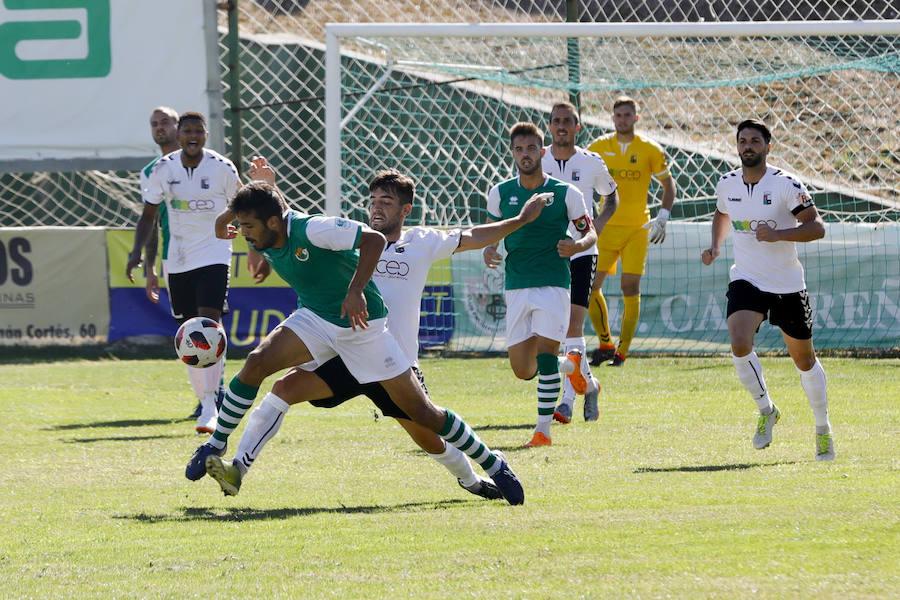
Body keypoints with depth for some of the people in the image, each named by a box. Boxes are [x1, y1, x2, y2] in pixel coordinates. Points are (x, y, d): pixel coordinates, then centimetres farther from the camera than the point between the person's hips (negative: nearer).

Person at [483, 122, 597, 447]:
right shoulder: (500, 193, 6)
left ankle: (543, 428, -10)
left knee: (545, 353, -16)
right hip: (517, 286, 3)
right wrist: (488, 250, -5)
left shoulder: (565, 193, -1)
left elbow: (590, 233, 6)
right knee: (522, 370, 2)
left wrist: (577, 245, -17)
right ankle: (565, 367, 35)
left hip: (554, 284, -3)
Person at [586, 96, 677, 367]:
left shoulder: (650, 150, 0)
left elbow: (668, 184, 9)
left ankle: (622, 352, -1)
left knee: (630, 288, -7)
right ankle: (605, 345, 12)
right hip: (605, 227, 2)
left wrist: (662, 218, -4)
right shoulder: (599, 147, 4)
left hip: (637, 228, -2)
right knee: (590, 285, -3)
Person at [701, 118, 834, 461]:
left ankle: (823, 429, 29)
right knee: (739, 345, -23)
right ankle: (766, 411, 0)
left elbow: (817, 227, -16)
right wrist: (716, 246, 7)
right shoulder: (727, 185, 2)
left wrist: (778, 234, -29)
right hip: (746, 280, 2)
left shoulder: (786, 185, -13)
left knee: (804, 359, 9)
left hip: (788, 285, -2)